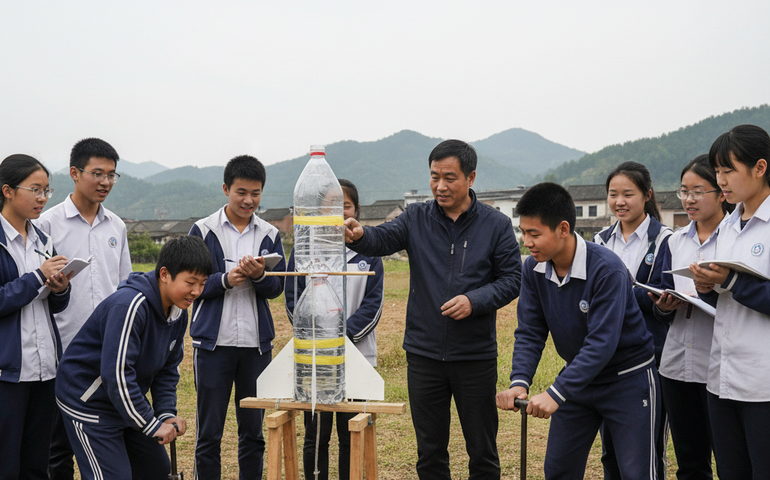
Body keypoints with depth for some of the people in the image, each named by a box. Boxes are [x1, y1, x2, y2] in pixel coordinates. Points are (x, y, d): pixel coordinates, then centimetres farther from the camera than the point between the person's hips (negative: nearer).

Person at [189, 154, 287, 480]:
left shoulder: (270, 235, 8)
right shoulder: (203, 231, 0)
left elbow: (277, 288, 3)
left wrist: (259, 276, -17)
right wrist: (225, 280, -19)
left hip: (256, 342, 3)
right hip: (213, 342, -2)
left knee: (253, 429, 10)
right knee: (209, 432, 4)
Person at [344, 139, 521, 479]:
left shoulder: (496, 225, -1)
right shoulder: (416, 219, 3)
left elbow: (512, 279, -1)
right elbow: (383, 238, -14)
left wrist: (474, 300, -18)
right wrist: (359, 236, -38)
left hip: (475, 356, -1)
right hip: (424, 354, 2)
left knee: (482, 451, 10)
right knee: (430, 452, 13)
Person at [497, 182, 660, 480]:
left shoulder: (607, 269, -27)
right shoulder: (533, 269, -8)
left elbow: (601, 343, -32)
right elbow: (530, 333, -6)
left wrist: (556, 393, -37)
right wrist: (519, 382, -24)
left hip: (627, 379, -6)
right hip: (579, 377, 6)